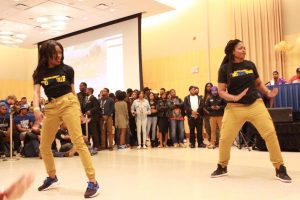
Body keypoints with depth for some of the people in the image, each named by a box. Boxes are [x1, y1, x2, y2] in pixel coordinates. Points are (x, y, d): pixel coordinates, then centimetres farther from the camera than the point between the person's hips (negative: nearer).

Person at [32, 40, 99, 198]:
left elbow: (73, 91, 9)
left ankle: (93, 182, -13)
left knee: (78, 142, -13)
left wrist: (78, 110, 9)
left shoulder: (67, 69, 2)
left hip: (68, 104, -4)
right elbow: (36, 92, -4)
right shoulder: (40, 72, 7)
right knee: (44, 146, 10)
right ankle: (52, 177, 32)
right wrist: (36, 109, -22)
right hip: (51, 107, 4)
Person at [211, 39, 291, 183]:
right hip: (235, 108, -2)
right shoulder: (225, 68, -4)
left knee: (270, 133, -7)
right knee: (225, 138, -2)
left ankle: (280, 169, 8)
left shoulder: (250, 65, 5)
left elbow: (258, 83, 17)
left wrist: (268, 93, -2)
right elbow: (221, 91, -5)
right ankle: (222, 167, 24)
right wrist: (234, 98, -22)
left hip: (255, 105, 2)